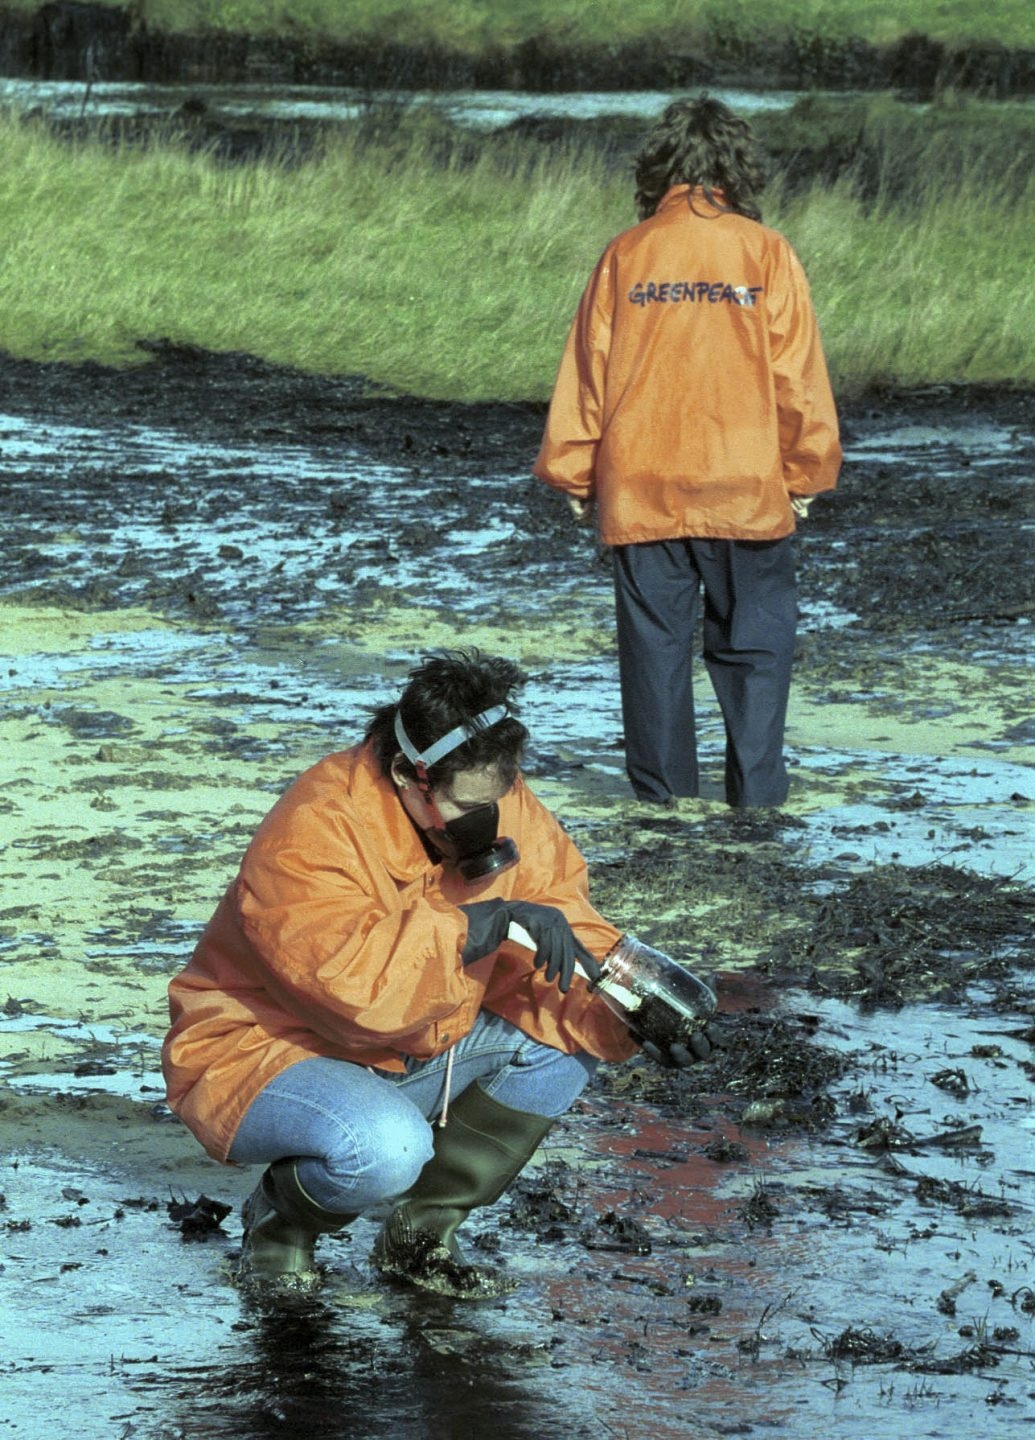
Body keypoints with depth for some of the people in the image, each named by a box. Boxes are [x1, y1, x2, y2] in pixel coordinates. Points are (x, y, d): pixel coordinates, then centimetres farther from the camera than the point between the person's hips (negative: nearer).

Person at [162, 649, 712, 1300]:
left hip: (412, 1059, 8)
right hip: (263, 1058, -8)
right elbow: (355, 984, -41)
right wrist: (490, 923, -39)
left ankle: (420, 1233, -1)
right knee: (386, 1148, -37)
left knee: (568, 1036, -10)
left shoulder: (505, 810, -7)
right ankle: (281, 1214, -1)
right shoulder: (311, 838, -29)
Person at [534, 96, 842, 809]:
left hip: (641, 490, 1)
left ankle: (664, 789, 11)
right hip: (747, 487, -1)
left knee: (656, 642, 8)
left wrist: (574, 476, 12)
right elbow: (798, 377, -1)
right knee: (755, 642, 7)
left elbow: (586, 372, 3)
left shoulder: (628, 255, 0)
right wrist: (805, 475, 10)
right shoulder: (766, 253, -4)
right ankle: (757, 787, 4)